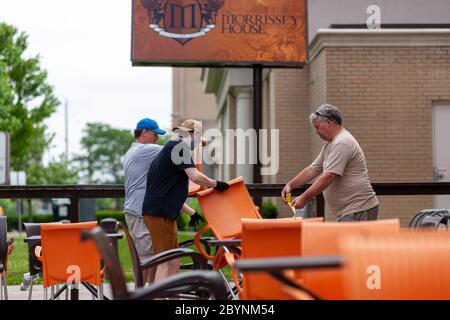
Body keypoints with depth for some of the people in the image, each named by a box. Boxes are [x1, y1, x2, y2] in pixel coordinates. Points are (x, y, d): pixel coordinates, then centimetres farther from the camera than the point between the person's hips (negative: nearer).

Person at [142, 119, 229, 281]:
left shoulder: (169, 149, 24)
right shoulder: (178, 146, -7)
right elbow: (195, 176, -19)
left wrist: (191, 212, 32)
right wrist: (215, 184, -2)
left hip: (162, 211, 10)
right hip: (160, 212, -10)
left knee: (173, 262, 13)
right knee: (165, 262, -10)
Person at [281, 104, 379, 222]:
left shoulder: (341, 143, -15)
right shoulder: (330, 145, 19)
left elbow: (328, 177, -21)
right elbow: (312, 170, 21)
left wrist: (304, 197, -17)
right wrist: (290, 185, 9)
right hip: (348, 211, 10)